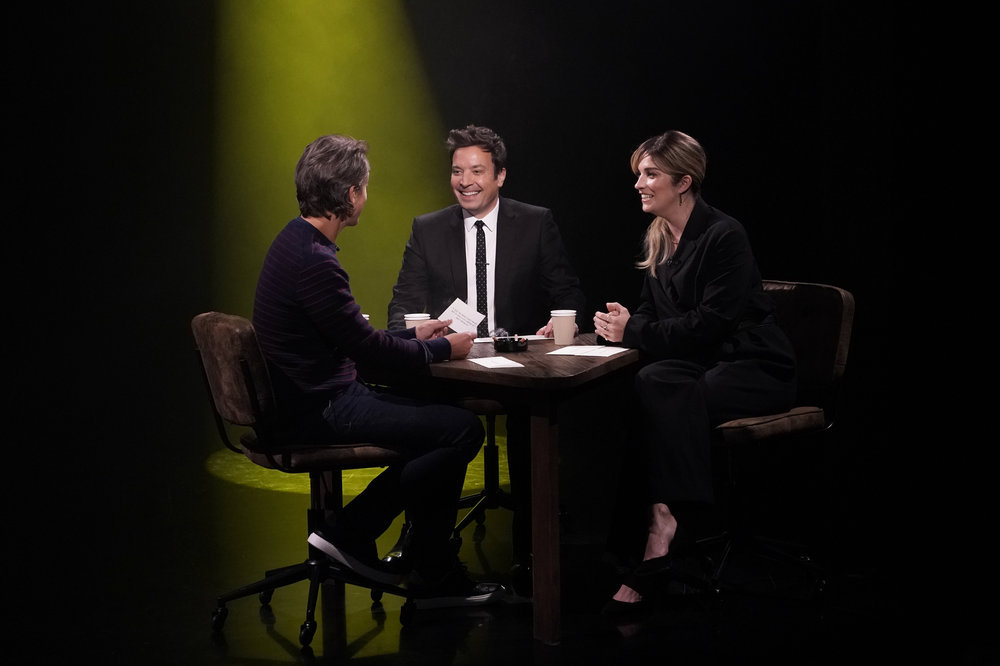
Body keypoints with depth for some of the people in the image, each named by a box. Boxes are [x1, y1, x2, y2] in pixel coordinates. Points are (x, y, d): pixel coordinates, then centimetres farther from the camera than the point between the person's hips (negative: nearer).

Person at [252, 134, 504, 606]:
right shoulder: (314, 260, -22)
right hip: (322, 410, -11)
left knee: (437, 417, 15)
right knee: (463, 430, -12)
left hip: (320, 398, 11)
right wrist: (442, 349, -4)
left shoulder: (297, 242, 11)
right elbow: (365, 346, -18)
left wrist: (413, 335, 17)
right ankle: (431, 573, 2)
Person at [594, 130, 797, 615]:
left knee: (658, 389, -35)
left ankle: (663, 524, -34)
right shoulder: (656, 239, 11)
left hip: (752, 369, -6)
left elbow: (712, 323, -20)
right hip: (697, 363, 6)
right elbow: (651, 312, 17)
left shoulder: (724, 236, -13)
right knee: (648, 383, -30)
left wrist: (635, 332, -19)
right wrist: (621, 324, -7)